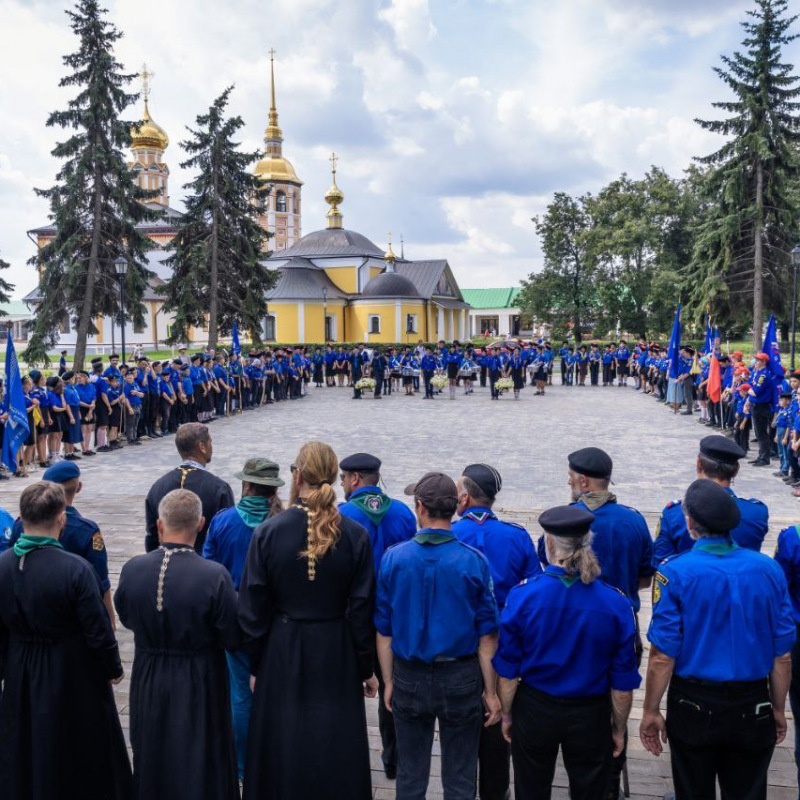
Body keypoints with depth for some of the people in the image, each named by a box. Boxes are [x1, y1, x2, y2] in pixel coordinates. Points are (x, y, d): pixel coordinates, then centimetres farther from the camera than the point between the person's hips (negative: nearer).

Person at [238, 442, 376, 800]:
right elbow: (362, 610, -7)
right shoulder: (355, 535, -12)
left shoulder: (268, 532, -13)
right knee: (335, 751, 14)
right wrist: (366, 669, 4)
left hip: (282, 655, 0)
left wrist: (256, 665, 6)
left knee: (282, 749, 16)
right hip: (337, 658, 0)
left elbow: (252, 609, -7)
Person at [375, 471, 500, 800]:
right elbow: (487, 637, -9)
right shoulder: (474, 561, -13)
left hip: (409, 678, 1)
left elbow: (384, 631, -2)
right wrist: (491, 692, 1)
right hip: (461, 680, -1)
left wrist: (388, 681, 9)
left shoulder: (393, 558, -9)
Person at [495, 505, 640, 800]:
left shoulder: (523, 594, -17)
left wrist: (507, 714, 7)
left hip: (534, 710, 0)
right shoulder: (616, 603, -15)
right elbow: (622, 683, -7)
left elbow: (508, 670, -9)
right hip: (591, 717, 0)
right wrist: (619, 728, 8)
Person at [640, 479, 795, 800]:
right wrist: (778, 709, 11)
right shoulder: (769, 570, -8)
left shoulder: (674, 573, -16)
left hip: (693, 705, -2)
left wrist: (651, 711, -3)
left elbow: (663, 656, -15)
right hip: (753, 710, 2)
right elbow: (782, 655, -2)